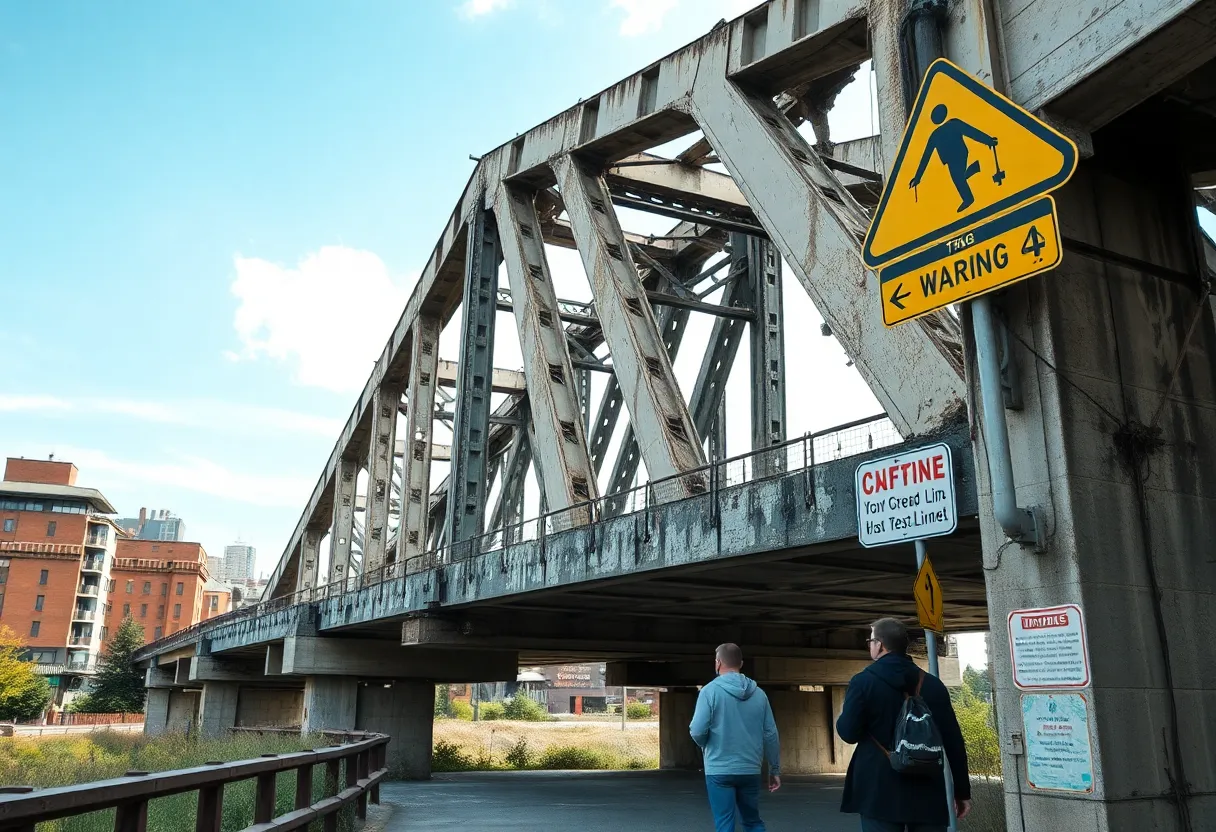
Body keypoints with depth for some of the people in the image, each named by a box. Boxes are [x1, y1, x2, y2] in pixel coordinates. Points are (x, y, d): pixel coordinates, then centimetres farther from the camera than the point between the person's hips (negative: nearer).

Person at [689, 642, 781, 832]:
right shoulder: (758, 694, 2)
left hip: (719, 770, -4)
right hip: (750, 771, 4)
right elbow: (771, 735, 3)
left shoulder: (710, 691, -9)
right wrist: (775, 769, 13)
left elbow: (697, 731, -14)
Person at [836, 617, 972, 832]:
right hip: (927, 792, 4)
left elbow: (849, 733, -7)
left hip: (880, 791, -3)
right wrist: (962, 790, 12)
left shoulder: (863, 682, -4)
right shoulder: (932, 684, 7)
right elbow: (953, 741, 6)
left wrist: (845, 717, 15)